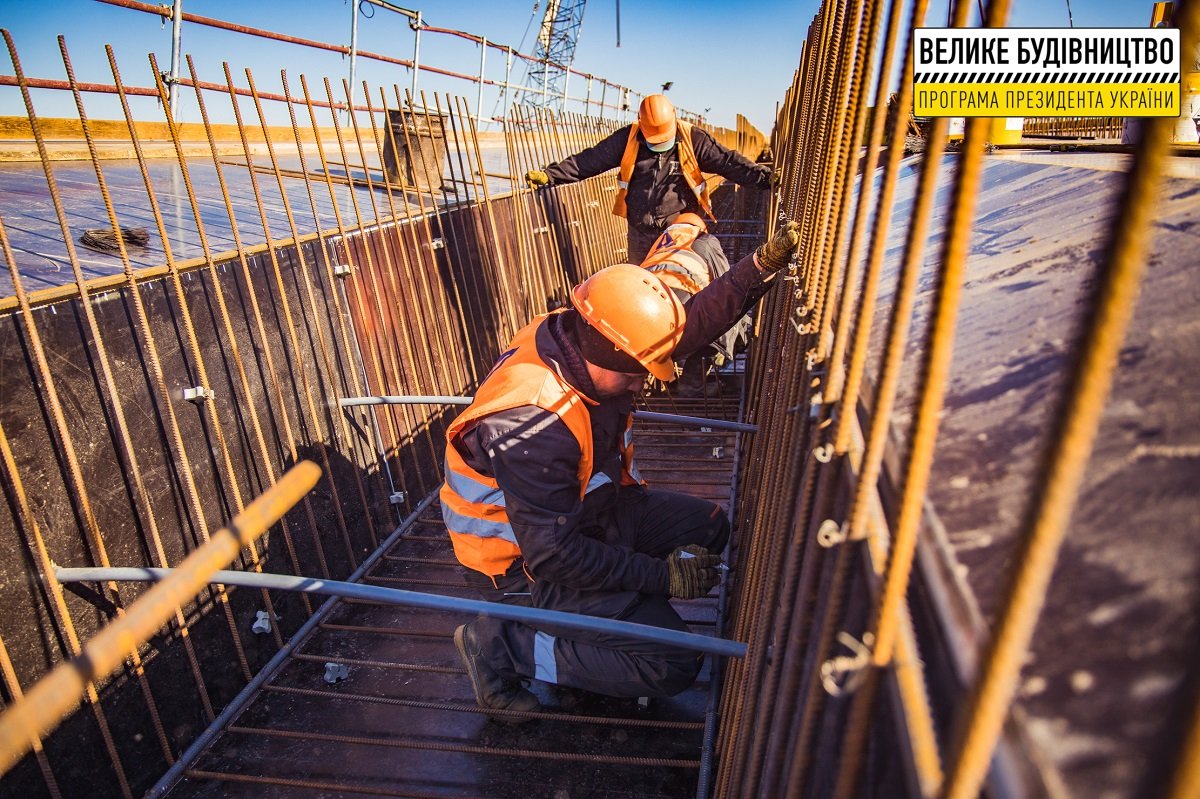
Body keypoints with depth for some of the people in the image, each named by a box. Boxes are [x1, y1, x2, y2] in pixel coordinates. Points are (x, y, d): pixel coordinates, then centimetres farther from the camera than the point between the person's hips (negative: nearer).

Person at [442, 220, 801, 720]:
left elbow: (692, 323, -1)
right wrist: (661, 575, -24)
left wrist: (766, 262, -8)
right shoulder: (532, 424, -36)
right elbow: (553, 556, -30)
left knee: (710, 527, 11)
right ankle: (502, 642, -4)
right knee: (672, 663, -14)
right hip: (525, 565, -9)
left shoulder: (586, 342, -11)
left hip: (589, 509, 9)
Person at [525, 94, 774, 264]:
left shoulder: (693, 139, -7)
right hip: (640, 232, 2)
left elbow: (728, 162, -10)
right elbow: (590, 160, -5)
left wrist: (765, 177, -20)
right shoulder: (627, 139, -5)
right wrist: (549, 175, -12)